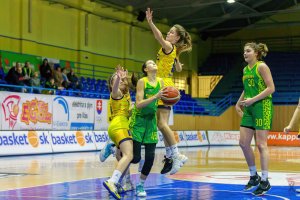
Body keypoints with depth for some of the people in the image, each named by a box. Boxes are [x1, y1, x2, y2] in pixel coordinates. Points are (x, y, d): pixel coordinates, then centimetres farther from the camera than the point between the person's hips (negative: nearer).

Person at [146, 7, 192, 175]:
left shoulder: (169, 47, -9)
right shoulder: (174, 51, 17)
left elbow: (159, 37, -30)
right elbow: (179, 69, 29)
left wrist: (150, 22, -40)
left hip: (164, 86, -10)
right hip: (165, 86, 10)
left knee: (162, 124, -14)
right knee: (163, 124, 8)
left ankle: (176, 155, -13)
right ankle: (170, 156, 9)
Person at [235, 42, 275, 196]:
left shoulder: (261, 66, -8)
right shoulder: (245, 69, 14)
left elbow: (271, 88, -14)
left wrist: (253, 100, -19)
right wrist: (238, 103, 16)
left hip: (262, 106, -8)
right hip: (249, 109, 8)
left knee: (261, 144, -7)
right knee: (243, 143, 4)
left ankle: (265, 181, 2)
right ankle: (254, 177, 18)